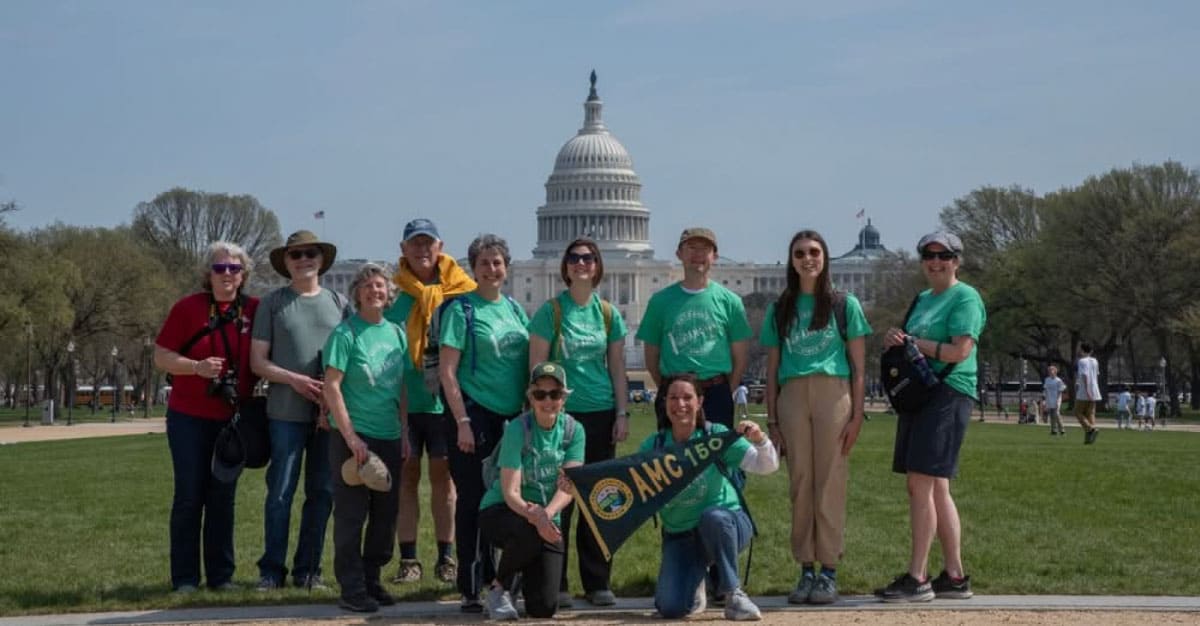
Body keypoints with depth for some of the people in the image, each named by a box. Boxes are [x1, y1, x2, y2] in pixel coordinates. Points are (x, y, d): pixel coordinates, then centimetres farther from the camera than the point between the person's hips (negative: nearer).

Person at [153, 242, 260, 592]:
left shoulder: (255, 310, 1)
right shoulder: (188, 308, -5)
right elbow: (161, 357, -4)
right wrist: (197, 367, -19)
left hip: (234, 419, 2)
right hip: (190, 418, -2)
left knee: (223, 497, 9)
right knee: (189, 496, 2)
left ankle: (221, 575, 16)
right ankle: (185, 578, 8)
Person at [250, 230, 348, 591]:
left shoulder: (338, 303, 11)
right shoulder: (273, 303, 5)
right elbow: (258, 361, 2)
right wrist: (294, 379, -14)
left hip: (332, 414, 3)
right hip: (286, 413, -2)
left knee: (322, 493, 5)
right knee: (280, 493, -2)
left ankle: (308, 569, 14)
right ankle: (272, 570, 7)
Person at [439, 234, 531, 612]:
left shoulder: (514, 308, 12)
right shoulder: (462, 310, -5)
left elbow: (529, 362, 17)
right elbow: (446, 370, -9)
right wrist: (462, 422, -15)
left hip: (513, 417, 6)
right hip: (476, 415, -6)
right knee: (473, 501, -2)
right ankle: (471, 590, 4)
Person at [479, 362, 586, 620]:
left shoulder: (573, 431, -7)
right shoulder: (517, 429, -18)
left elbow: (568, 486, -16)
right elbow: (510, 492, -23)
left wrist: (546, 514, -35)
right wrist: (535, 517, -42)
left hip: (549, 519, 3)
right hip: (499, 512, -3)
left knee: (543, 608, -8)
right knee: (529, 532, -40)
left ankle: (524, 572, 28)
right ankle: (499, 586, -9)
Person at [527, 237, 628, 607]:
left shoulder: (608, 314, 9)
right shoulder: (551, 312, -2)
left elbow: (617, 368, 12)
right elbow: (537, 367, -3)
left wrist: (622, 414, 5)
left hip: (601, 415, 3)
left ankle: (597, 583, 15)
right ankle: (555, 585, 5)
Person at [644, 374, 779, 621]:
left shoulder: (716, 436, -10)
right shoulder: (654, 446, -4)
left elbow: (766, 466, -17)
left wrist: (760, 440, -37)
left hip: (726, 526, -2)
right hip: (679, 536, 2)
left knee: (713, 517, -38)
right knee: (670, 608, -18)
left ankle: (733, 594, -16)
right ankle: (695, 581, 21)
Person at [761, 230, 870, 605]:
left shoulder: (845, 305, 10)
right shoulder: (779, 309, 16)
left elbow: (859, 367, 6)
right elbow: (772, 369, 15)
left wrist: (857, 415, -4)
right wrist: (771, 420, 7)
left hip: (833, 392, -2)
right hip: (792, 395, 2)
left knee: (830, 483, -5)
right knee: (799, 484, 1)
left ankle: (829, 571, -1)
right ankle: (806, 570, 7)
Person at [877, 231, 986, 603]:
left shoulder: (965, 297, -5)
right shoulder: (922, 299, 21)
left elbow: (960, 351, -16)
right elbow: (908, 347, 29)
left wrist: (911, 341, -11)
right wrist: (893, 342, 6)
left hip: (947, 394, -9)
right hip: (918, 393, 9)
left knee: (920, 484, -13)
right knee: (936, 488, 9)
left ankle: (917, 579, -11)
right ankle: (954, 577, 15)